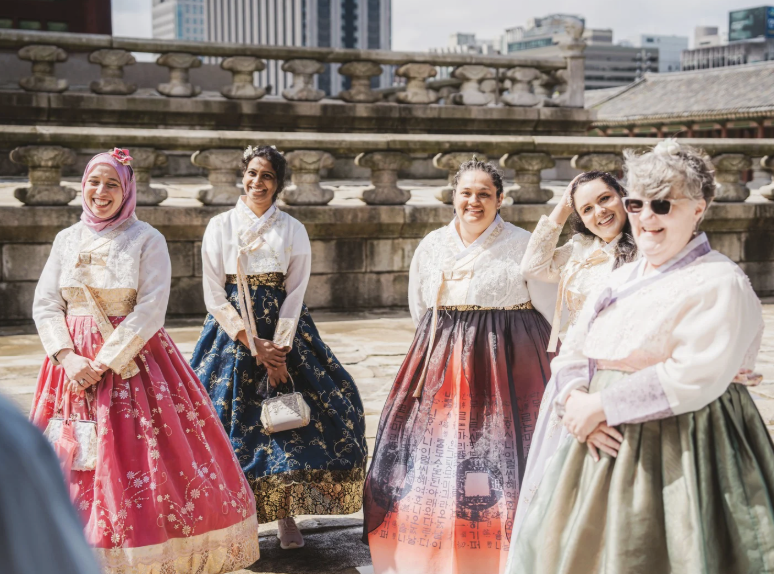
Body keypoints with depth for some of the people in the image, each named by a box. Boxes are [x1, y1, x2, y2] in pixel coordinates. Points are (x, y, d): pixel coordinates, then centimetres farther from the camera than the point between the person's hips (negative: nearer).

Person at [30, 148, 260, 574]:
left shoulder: (147, 240, -3)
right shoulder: (67, 240, 10)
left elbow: (151, 310, -11)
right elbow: (45, 305, 6)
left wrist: (105, 363, -16)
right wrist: (68, 357, -10)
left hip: (132, 358, -4)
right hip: (74, 362, 4)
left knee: (136, 456, -7)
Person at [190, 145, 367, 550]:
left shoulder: (293, 231, 5)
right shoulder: (219, 227, 3)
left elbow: (295, 293, 0)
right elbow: (214, 295, -1)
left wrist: (278, 352, -11)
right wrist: (253, 345, -9)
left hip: (283, 330, 0)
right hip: (232, 331, 0)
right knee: (229, 416, -4)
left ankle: (286, 516, 6)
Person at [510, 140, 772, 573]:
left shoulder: (720, 283, -11)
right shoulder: (623, 278, 14)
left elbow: (695, 377, -22)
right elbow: (572, 351, 12)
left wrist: (601, 405, -19)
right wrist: (576, 396, -11)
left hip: (678, 451, -7)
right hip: (604, 443, 7)